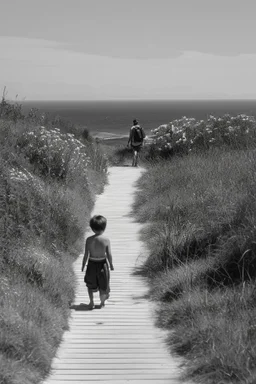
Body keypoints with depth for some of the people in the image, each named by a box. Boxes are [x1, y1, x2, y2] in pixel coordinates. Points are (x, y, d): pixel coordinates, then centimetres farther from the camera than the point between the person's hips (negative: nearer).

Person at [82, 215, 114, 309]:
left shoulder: (89, 240, -13)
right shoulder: (106, 240, -16)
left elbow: (86, 255, -8)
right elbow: (109, 255, -12)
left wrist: (83, 265, 5)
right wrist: (111, 265, 5)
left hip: (91, 264, 1)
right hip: (102, 264, -1)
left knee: (90, 283, 24)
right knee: (102, 285, 20)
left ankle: (91, 302, 21)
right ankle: (102, 302, 32)